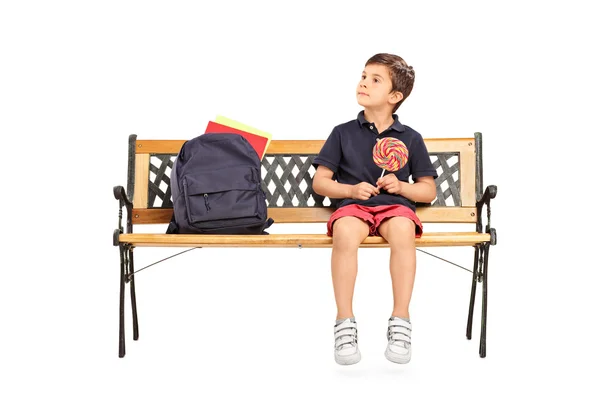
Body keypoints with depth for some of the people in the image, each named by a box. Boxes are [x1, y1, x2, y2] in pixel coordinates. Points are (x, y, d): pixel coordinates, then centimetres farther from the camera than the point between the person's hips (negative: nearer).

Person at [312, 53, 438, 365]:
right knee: (345, 232, -36)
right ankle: (345, 324, -28)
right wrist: (351, 190, -7)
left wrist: (401, 187, -5)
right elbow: (319, 182, 11)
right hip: (352, 205, 0)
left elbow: (429, 191, 15)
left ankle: (400, 323, -27)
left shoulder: (410, 138, 13)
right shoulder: (343, 133, 13)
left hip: (395, 205, 0)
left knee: (403, 229, -36)